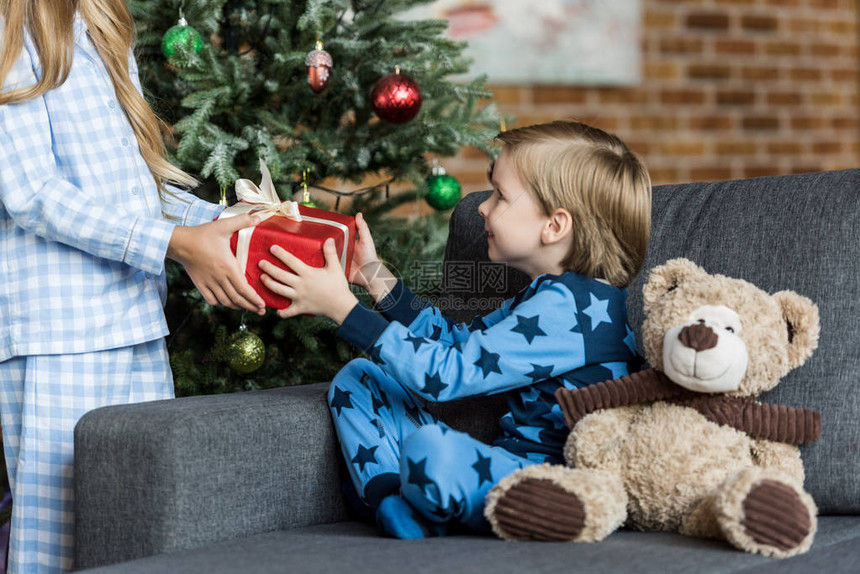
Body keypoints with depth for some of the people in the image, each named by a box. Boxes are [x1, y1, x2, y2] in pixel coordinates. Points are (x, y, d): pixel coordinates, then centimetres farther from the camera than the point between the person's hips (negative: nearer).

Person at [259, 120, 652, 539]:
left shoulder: (569, 307, -19)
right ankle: (403, 520, -9)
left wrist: (343, 307, -17)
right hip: (510, 465, 11)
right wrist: (375, 275, 24)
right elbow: (458, 342, 28)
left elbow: (446, 375, -22)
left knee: (430, 449, -42)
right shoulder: (547, 295, 15)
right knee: (357, 381, 13)